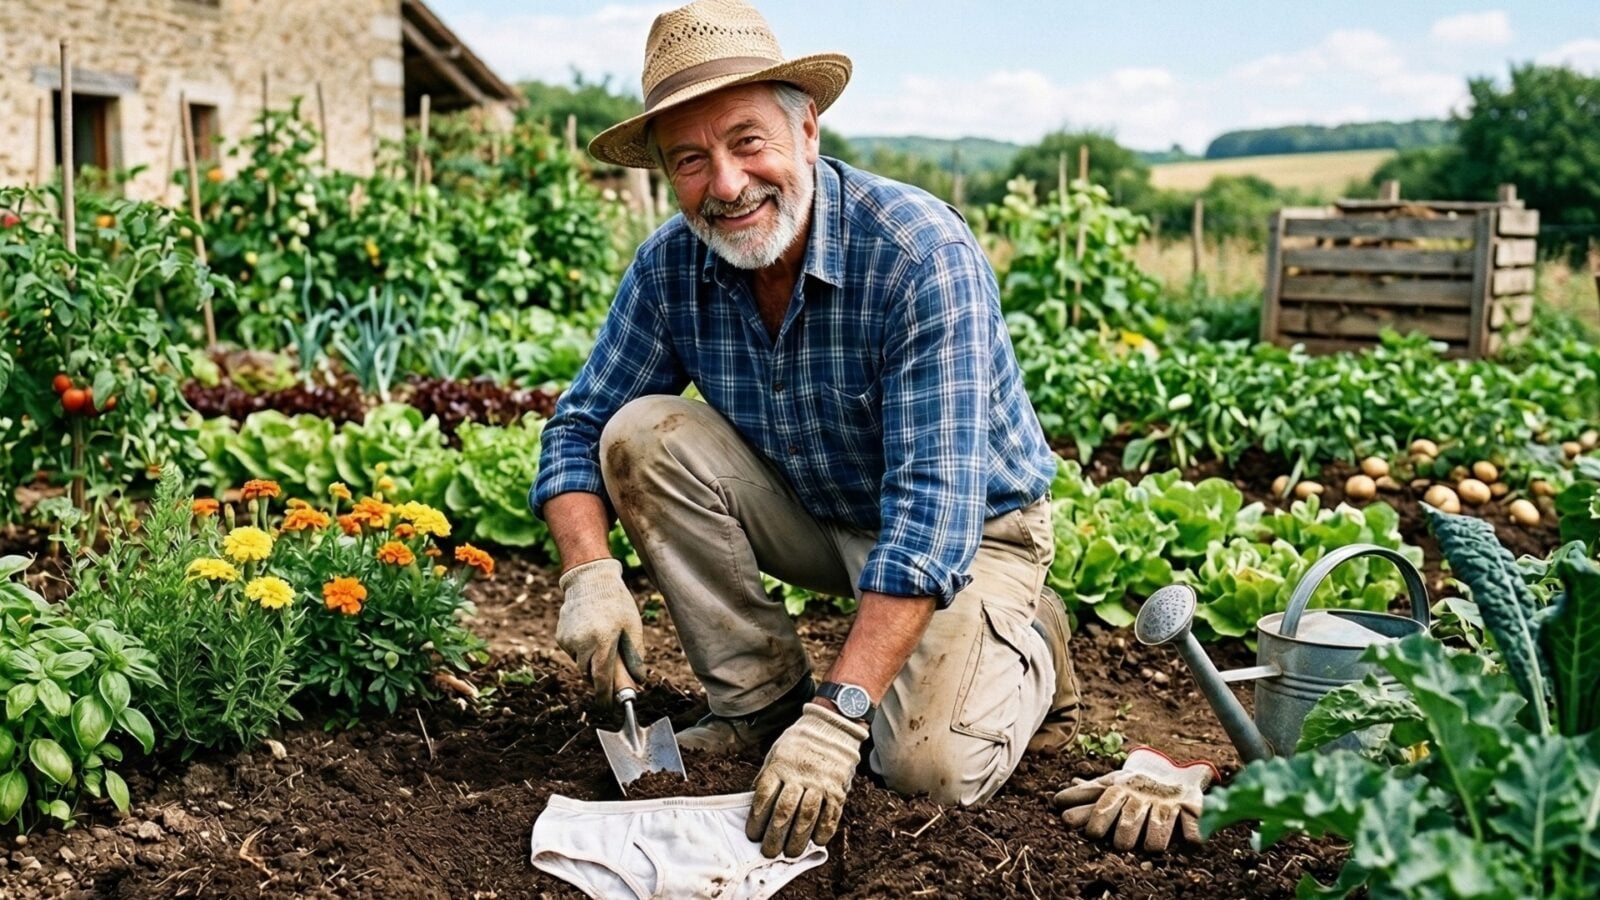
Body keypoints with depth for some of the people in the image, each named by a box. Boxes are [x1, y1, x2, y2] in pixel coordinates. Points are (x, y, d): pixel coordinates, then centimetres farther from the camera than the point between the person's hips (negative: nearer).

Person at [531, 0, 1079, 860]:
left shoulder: (921, 253, -31)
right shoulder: (672, 264, -14)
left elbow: (932, 512, -36)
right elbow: (579, 426, -6)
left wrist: (837, 715, -42)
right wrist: (589, 573, -26)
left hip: (967, 532, -4)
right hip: (811, 514, 5)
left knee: (926, 764, -25)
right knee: (644, 435, -18)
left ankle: (1026, 646, 10)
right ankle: (759, 698, -3)